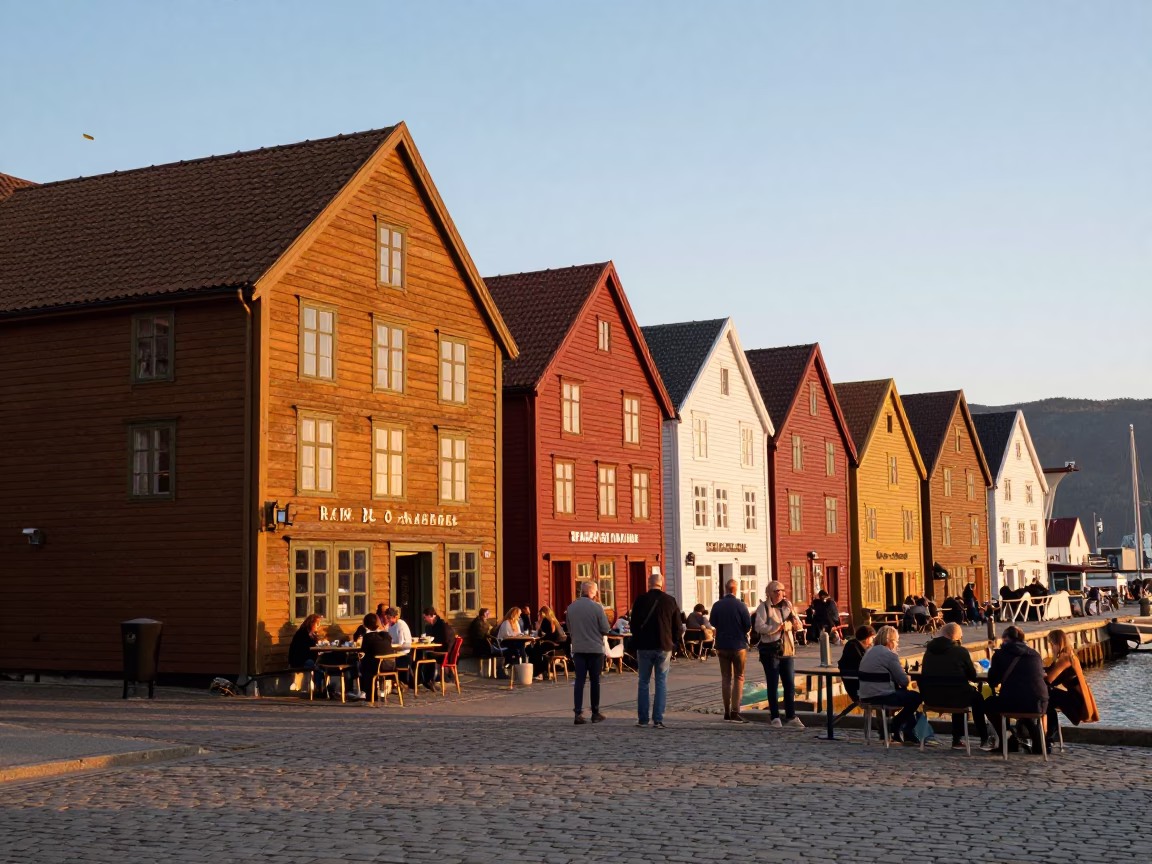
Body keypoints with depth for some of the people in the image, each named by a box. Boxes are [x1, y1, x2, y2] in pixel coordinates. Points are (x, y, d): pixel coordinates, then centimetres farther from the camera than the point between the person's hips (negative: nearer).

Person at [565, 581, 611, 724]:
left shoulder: (571, 608, 2)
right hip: (595, 648, -3)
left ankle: (578, 713, -7)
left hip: (578, 649, 3)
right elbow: (605, 629, -9)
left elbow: (569, 630, 11)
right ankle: (595, 713, 15)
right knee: (595, 681, 8)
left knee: (579, 680, 3)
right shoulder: (597, 607, -12)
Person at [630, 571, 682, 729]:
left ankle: (642, 719, 9)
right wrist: (673, 643, 15)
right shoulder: (670, 601, -2)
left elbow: (634, 625, 1)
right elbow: (678, 627, 1)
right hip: (664, 647, 0)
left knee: (643, 682, 10)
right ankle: (658, 720, -1)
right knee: (661, 683, 4)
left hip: (644, 646, 0)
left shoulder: (640, 600, -4)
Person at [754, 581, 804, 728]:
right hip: (771, 651, -5)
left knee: (790, 685, 5)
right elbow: (759, 627, -15)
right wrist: (778, 627, -21)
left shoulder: (787, 606, 12)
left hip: (788, 651, 5)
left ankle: (791, 717, 12)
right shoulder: (764, 607, -4)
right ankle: (775, 717, 7)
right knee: (773, 685, 1)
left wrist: (791, 612, -7)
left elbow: (799, 626, 12)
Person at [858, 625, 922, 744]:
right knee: (915, 697, 11)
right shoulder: (890, 655, -12)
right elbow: (904, 681, -12)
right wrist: (908, 678, 11)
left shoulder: (869, 652, 14)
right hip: (881, 696, -8)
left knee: (903, 692, 27)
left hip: (866, 696, 8)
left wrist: (900, 673, 11)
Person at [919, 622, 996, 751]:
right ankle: (984, 740, 31)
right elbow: (973, 676, 4)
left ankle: (957, 740, 35)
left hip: (930, 698, 5)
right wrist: (972, 667, 28)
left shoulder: (929, 649, 9)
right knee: (976, 697, 27)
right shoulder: (960, 651, -5)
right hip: (953, 698, -5)